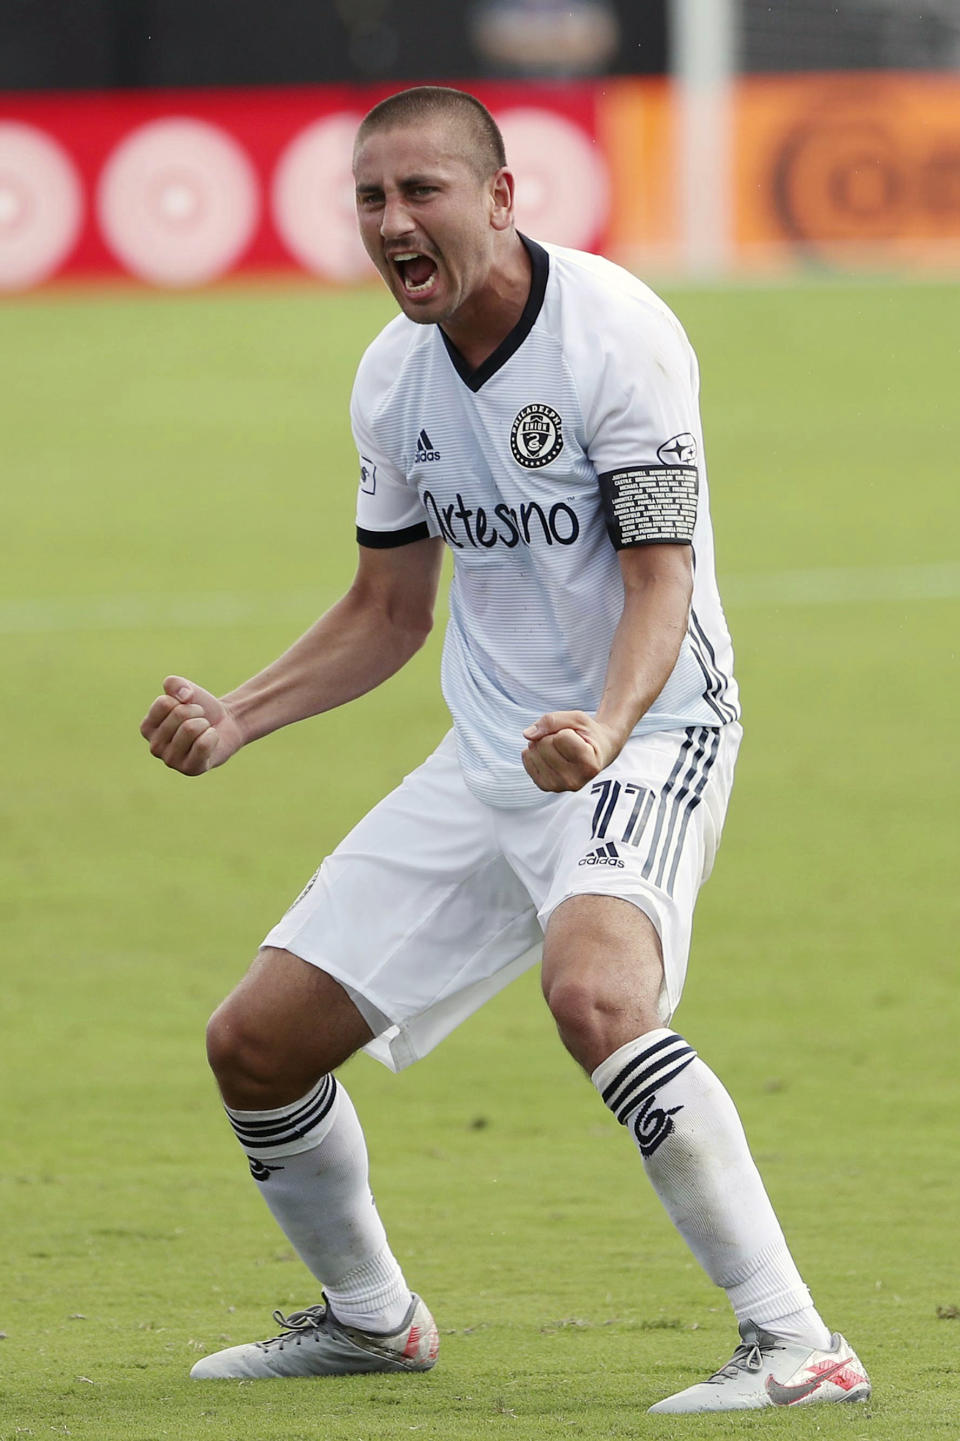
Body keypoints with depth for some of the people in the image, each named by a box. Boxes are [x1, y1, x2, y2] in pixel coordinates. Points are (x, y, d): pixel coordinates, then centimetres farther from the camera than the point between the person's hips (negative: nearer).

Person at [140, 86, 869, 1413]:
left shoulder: (614, 332, -16)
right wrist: (234, 719, 3)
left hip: (645, 741, -7)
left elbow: (661, 579, -20)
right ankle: (368, 1318, 31)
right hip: (488, 759, 8)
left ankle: (794, 1344, -33)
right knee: (256, 1044, 4)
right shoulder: (393, 379, 5)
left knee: (594, 991, -37)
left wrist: (605, 728, -39)